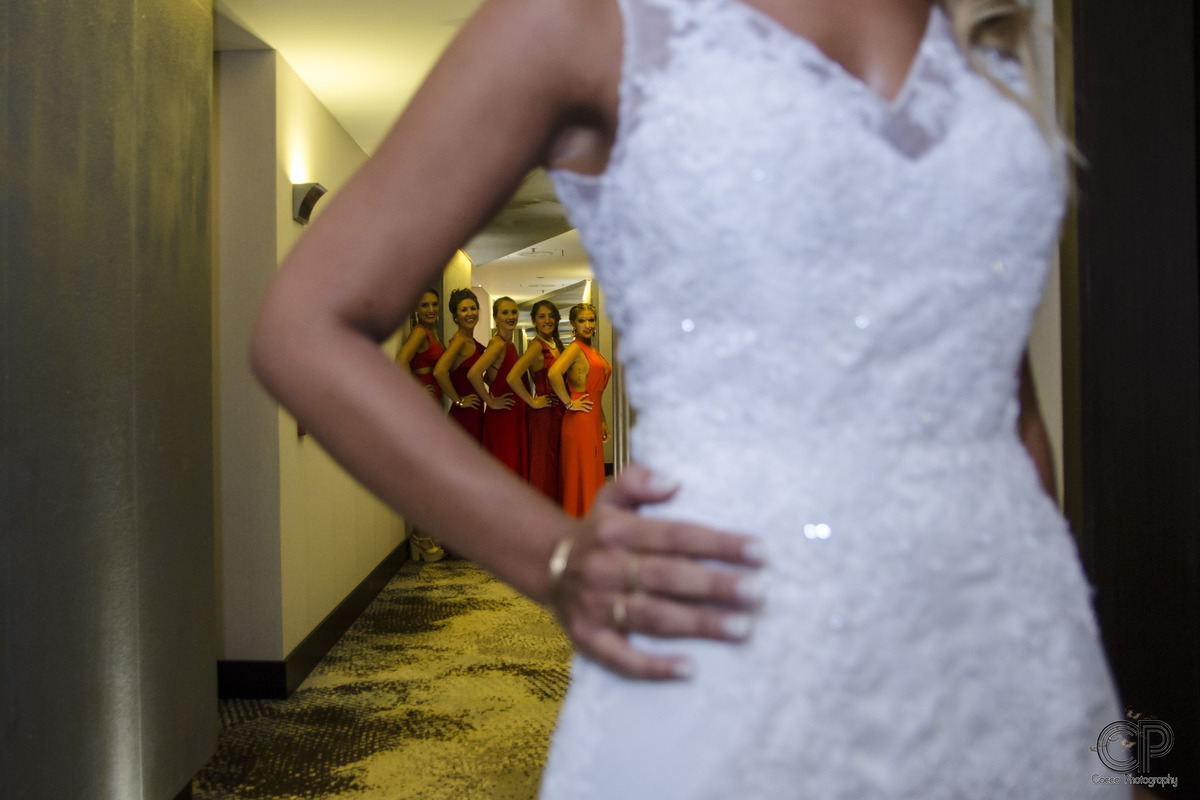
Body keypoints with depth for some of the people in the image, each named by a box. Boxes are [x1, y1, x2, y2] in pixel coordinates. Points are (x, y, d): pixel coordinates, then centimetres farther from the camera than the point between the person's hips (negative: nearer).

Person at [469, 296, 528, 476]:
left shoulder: (510, 345, 12)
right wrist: (491, 402, -19)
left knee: (516, 466, 12)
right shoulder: (498, 343, -15)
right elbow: (473, 373, -29)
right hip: (501, 416, -9)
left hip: (514, 415, 9)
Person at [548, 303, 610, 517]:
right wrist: (569, 403, -19)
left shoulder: (594, 351, 17)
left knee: (592, 473, 13)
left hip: (593, 421, 9)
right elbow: (554, 373, -29)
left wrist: (603, 421, 23)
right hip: (579, 420, -9)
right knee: (581, 473, -3)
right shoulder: (575, 348, -11)